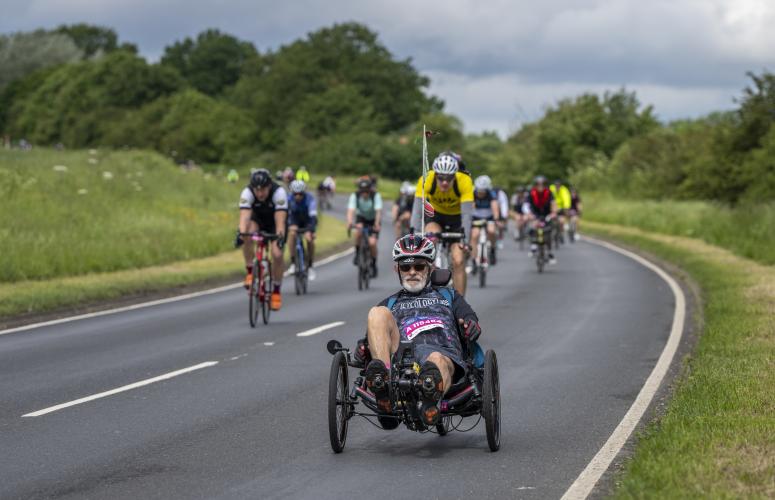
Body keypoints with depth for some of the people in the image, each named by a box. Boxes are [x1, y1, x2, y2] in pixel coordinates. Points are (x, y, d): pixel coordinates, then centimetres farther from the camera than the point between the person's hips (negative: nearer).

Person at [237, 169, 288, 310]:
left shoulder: (279, 192, -36)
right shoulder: (247, 193, -32)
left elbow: (280, 220, -42)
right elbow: (244, 217, -43)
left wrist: (280, 236, -60)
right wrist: (242, 233, -61)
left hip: (274, 221, -1)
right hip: (258, 219, 1)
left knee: (277, 255, -17)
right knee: (248, 236, -33)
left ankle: (276, 291, 3)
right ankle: (250, 272, -17)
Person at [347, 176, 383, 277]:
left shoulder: (376, 196, -27)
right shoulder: (355, 196, -25)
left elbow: (378, 211, -37)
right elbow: (351, 211, -36)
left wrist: (377, 225, -51)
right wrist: (350, 223, -53)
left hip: (373, 220, -1)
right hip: (361, 217, 1)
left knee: (372, 243, -17)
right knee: (358, 231, -33)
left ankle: (374, 265, 7)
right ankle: (357, 253, -11)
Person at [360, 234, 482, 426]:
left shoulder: (448, 295, 37)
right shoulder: (390, 304, 38)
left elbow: (471, 320, 20)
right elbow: (372, 337, 27)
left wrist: (470, 326, -6)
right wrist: (364, 347, 1)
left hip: (444, 352, -1)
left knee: (437, 360, -40)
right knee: (378, 313, -25)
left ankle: (432, 398, -76)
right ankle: (383, 380, -47)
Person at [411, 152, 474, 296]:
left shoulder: (464, 181, -33)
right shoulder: (426, 180, -31)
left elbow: (466, 214, -34)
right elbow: (417, 210, -33)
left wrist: (465, 239, -45)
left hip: (456, 217, -1)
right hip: (435, 215, 1)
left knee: (458, 262, -12)